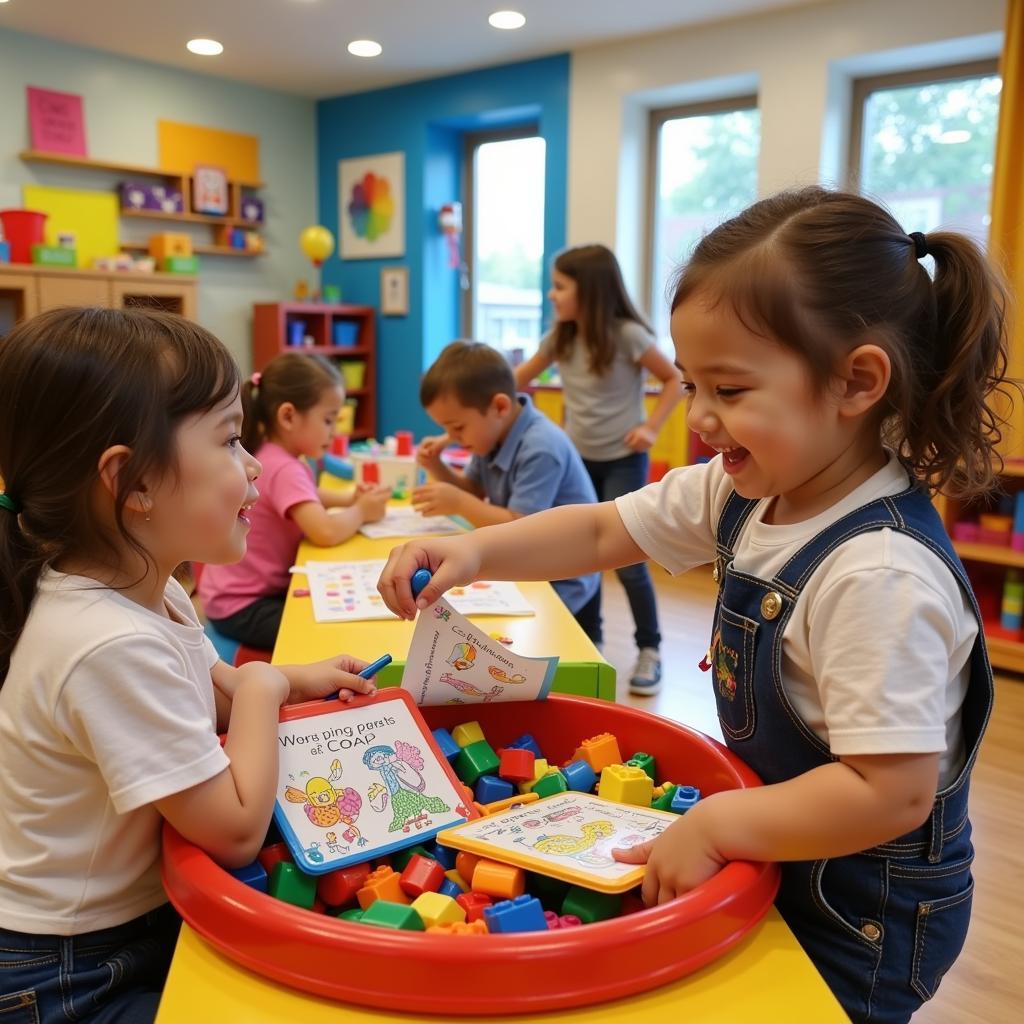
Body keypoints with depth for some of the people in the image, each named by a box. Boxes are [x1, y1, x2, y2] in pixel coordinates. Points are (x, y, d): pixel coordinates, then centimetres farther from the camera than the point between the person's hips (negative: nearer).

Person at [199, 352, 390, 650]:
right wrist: (361, 511, -15)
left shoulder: (275, 459, 6)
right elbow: (326, 532, -36)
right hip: (242, 609, -10)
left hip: (264, 589, 10)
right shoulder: (283, 469, -24)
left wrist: (350, 499, 7)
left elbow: (309, 497, 27)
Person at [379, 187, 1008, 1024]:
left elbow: (893, 792, -33)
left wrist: (716, 826, -26)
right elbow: (602, 532, -2)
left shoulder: (883, 576, -33)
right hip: (781, 861, 7)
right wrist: (473, 554, -14)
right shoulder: (744, 491, -8)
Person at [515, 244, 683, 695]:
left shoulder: (627, 335, -15)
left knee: (627, 560, -6)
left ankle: (649, 650, 10)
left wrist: (650, 426, -19)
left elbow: (674, 381, -9)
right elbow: (520, 378, 12)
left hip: (623, 460, -6)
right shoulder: (559, 337, 1)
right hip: (579, 459, 6)